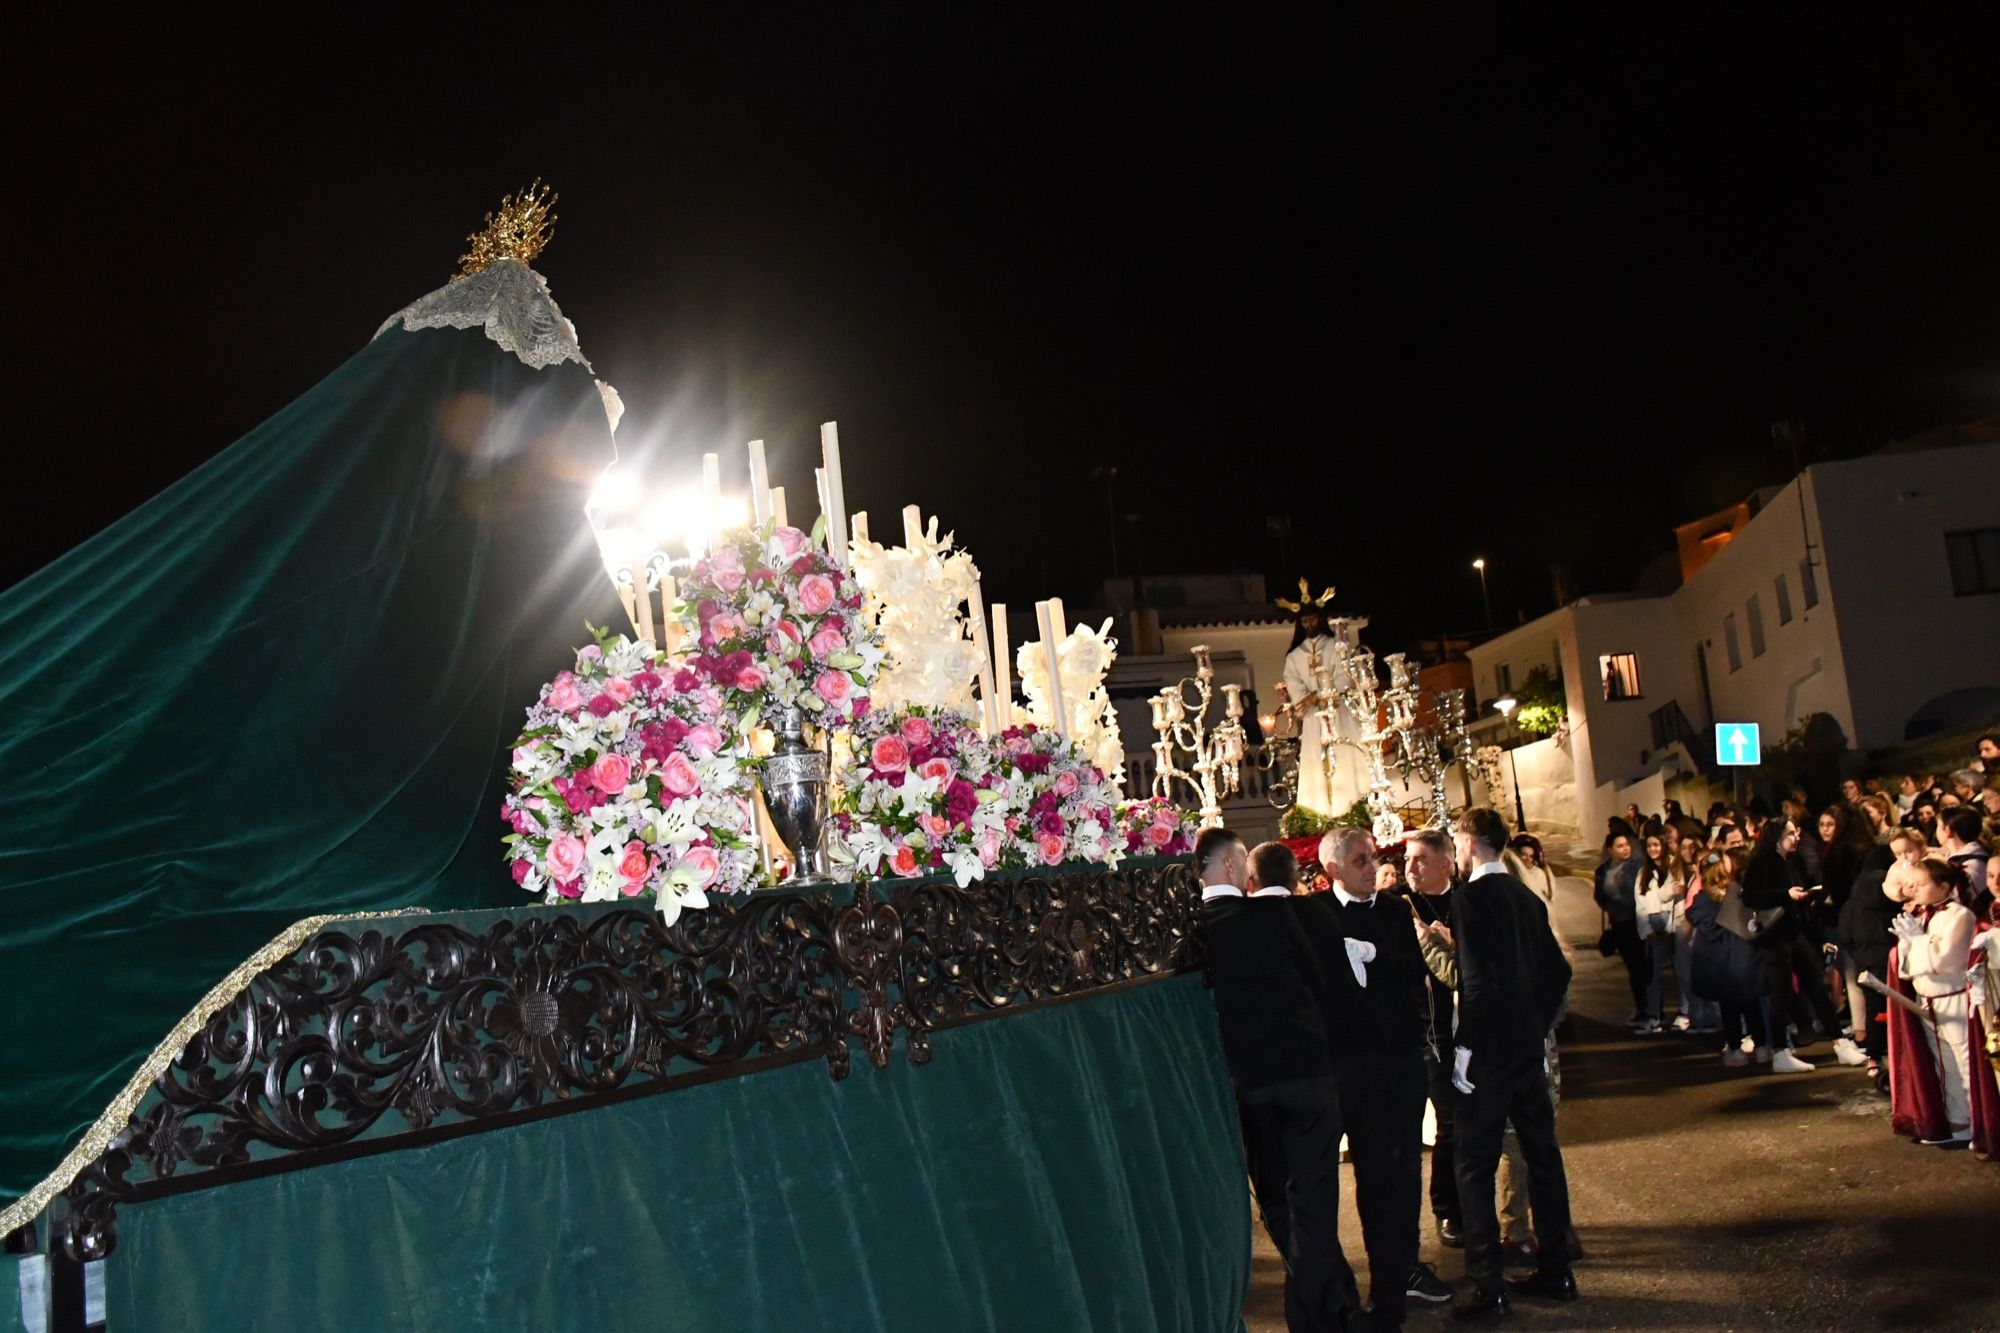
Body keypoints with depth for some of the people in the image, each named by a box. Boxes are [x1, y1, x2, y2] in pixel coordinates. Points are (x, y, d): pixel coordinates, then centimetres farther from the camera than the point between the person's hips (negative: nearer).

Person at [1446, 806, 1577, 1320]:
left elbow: (1478, 980, -21)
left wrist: (1464, 1047, -15)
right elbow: (1557, 972, 11)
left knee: (1476, 1165, 0)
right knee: (1542, 1152, 15)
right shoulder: (1527, 897, 8)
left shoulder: (1470, 898, -14)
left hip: (1486, 1051, -7)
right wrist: (1538, 1025, 17)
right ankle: (1555, 1269, 25)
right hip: (1528, 1046, 8)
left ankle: (1486, 1287, 3)